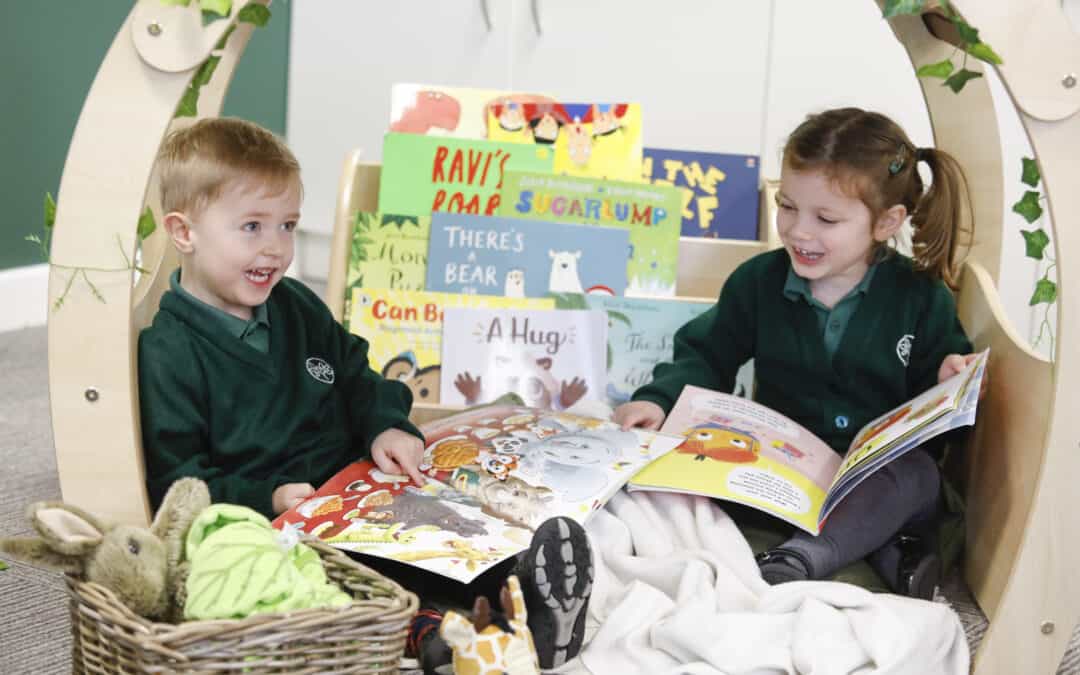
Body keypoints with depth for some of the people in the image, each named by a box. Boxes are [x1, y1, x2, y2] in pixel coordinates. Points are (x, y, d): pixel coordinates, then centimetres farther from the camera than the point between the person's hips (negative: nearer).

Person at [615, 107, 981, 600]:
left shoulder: (922, 299, -4)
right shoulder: (759, 280, 1)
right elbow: (706, 356, 7)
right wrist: (659, 399, -10)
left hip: (884, 481, -1)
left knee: (916, 471, -34)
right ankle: (881, 548, -30)